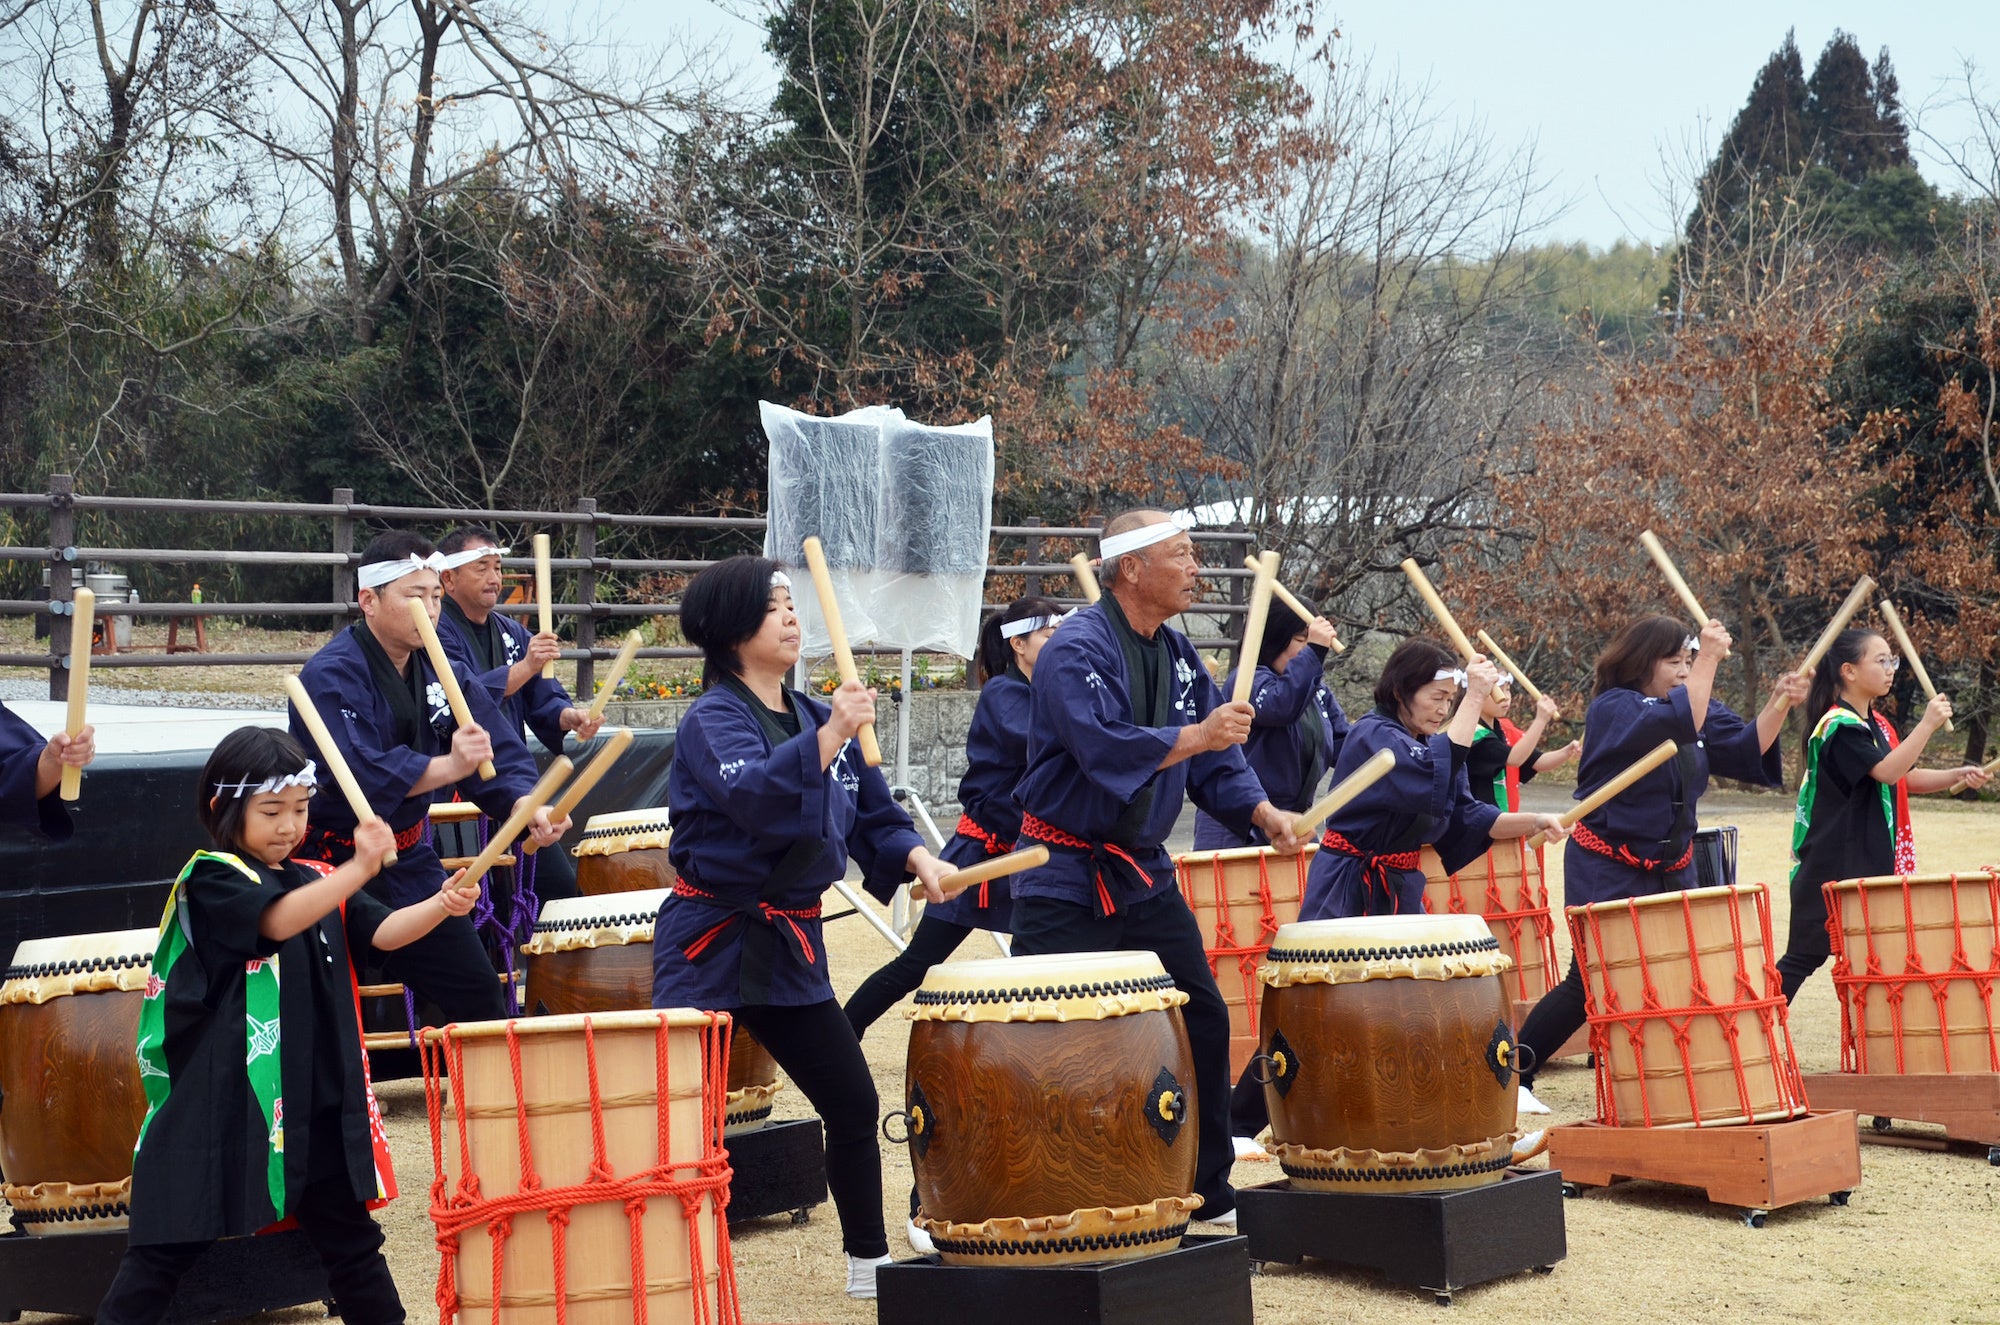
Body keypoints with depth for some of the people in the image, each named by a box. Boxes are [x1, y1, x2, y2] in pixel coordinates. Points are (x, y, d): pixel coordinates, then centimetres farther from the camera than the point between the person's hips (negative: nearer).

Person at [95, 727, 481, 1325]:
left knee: (348, 1233, 16)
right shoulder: (211, 879, -11)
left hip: (315, 1101, 6)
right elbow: (277, 921, -28)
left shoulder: (318, 883, 10)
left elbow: (383, 931, -2)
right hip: (218, 1100, -6)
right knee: (165, 1249, 2)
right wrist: (360, 868, -40)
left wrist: (440, 906, -22)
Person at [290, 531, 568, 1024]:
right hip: (335, 863, -6)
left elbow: (499, 752, -5)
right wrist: (448, 765, -43)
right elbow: (357, 773, -34)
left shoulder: (439, 670, 1)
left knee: (479, 992, 12)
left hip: (408, 861, 7)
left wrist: (524, 804, -24)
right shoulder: (330, 677, -20)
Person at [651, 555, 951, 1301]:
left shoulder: (820, 717, 8)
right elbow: (751, 793, -32)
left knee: (853, 1103, 9)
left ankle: (870, 1262, 27)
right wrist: (831, 736, -41)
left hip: (789, 944, 6)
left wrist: (915, 857, -6)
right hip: (709, 941, -6)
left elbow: (874, 817, 13)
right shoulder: (713, 720, -11)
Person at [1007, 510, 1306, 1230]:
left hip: (1144, 873, 8)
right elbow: (1105, 746, -30)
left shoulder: (1178, 654, 9)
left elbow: (1215, 754, 9)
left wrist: (1261, 812, -6)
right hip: (1066, 879, -8)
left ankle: (1208, 1190, 27)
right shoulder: (1077, 650, -17)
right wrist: (1197, 736, -35)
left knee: (1202, 1020, 12)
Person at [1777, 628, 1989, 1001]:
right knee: (1805, 955, -5)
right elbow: (1887, 771, -28)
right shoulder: (1839, 726, -17)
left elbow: (1909, 778, 17)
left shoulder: (1877, 724, 13)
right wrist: (1927, 724, -30)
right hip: (1832, 867, -9)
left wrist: (1958, 775, 2)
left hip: (1872, 864, 9)